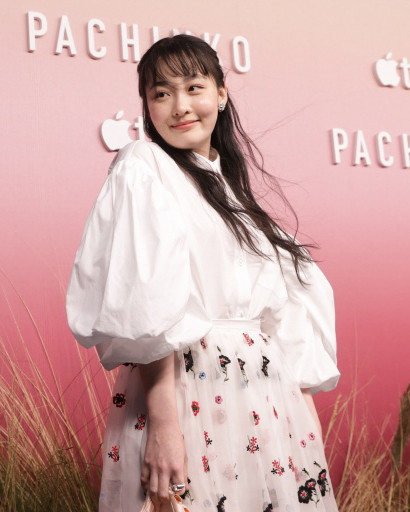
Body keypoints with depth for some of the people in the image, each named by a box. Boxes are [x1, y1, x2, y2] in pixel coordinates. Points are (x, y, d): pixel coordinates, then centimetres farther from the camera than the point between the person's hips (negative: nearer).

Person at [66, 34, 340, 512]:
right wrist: (162, 419, -23)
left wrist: (305, 406, 6)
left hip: (269, 395, 7)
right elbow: (146, 310, -15)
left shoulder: (229, 180, 16)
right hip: (187, 394, -7)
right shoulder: (142, 168, -4)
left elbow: (287, 301, 13)